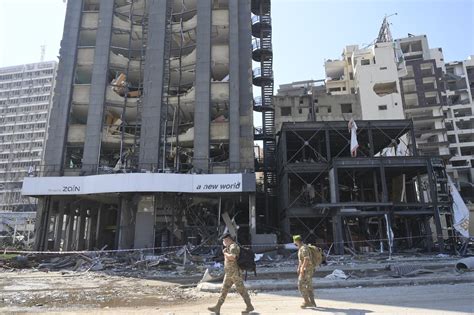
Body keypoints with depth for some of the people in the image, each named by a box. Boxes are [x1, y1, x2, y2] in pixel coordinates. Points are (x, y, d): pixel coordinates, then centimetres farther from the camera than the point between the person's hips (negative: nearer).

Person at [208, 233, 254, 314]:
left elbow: (232, 257, -31)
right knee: (224, 290, 10)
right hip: (229, 274, 10)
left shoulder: (233, 246, -15)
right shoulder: (229, 247, 16)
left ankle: (249, 306, 11)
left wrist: (225, 253, -17)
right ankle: (217, 307, 13)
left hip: (235, 273, -10)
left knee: (241, 290, 0)